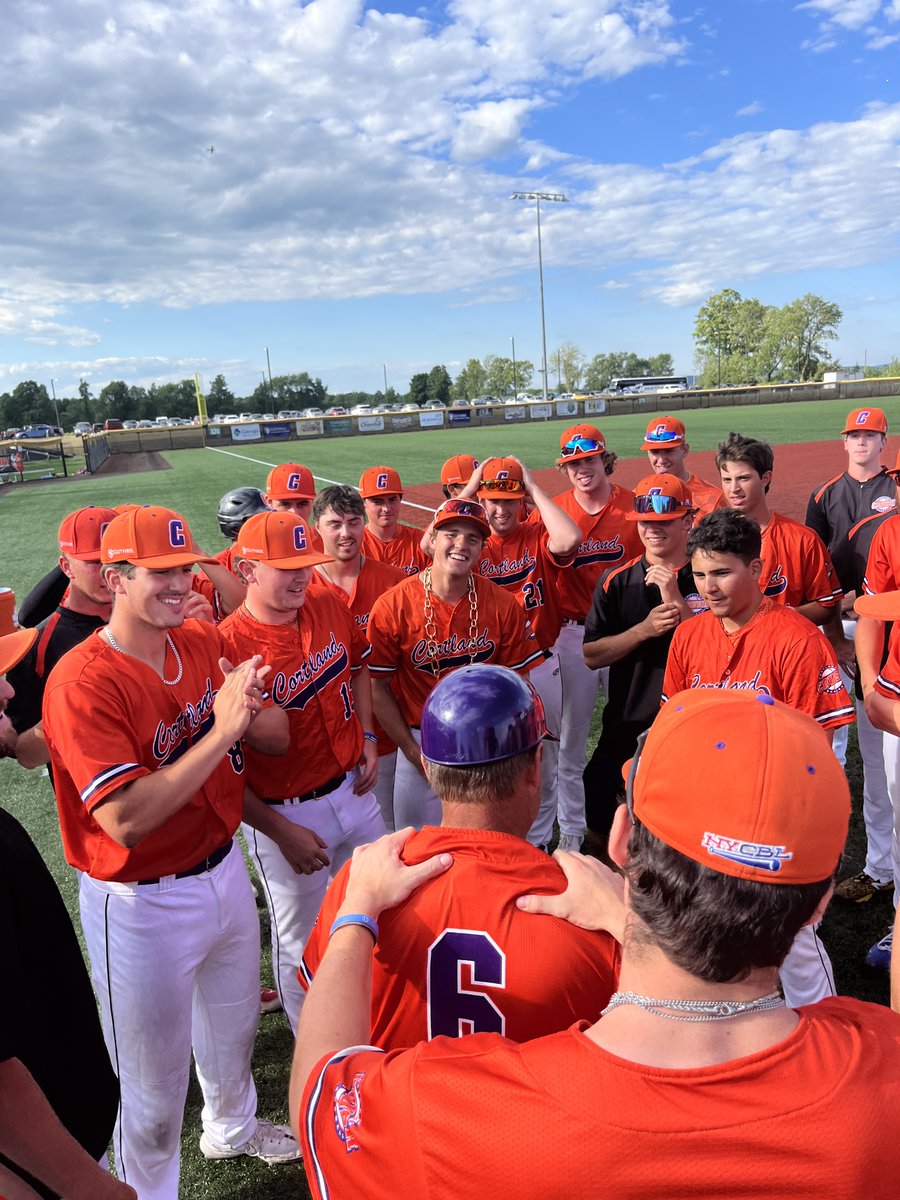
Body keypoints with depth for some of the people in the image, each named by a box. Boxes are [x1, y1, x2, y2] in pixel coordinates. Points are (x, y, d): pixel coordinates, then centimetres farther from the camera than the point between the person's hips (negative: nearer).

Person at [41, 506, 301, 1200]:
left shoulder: (204, 642, -3)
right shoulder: (83, 682, -25)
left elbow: (277, 738, -2)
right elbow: (125, 820, -31)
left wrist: (247, 709, -24)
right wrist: (221, 729, -33)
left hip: (225, 869, 7)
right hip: (143, 904, -7)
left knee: (235, 1023, 30)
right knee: (154, 1081, 16)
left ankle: (233, 1126, 60)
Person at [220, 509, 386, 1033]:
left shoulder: (331, 607, -6)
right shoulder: (227, 646, -25)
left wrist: (367, 738, 2)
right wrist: (281, 832, -18)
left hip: (352, 789, 7)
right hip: (285, 813, -6)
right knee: (302, 945, 15)